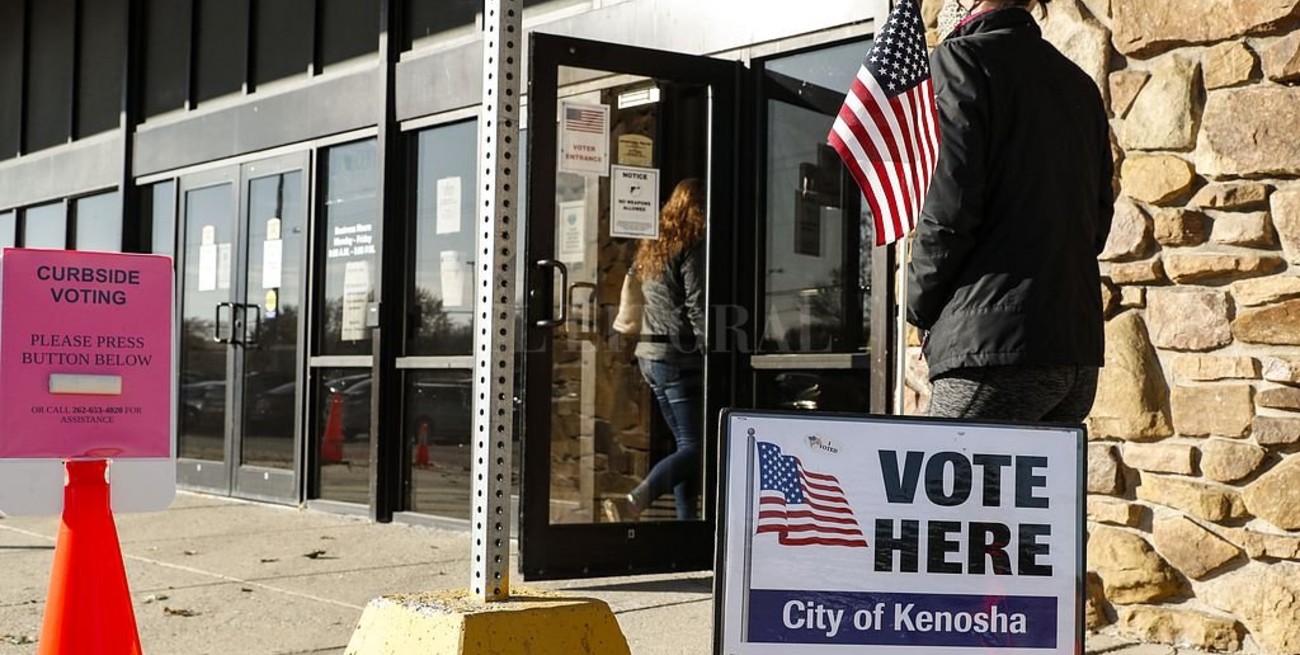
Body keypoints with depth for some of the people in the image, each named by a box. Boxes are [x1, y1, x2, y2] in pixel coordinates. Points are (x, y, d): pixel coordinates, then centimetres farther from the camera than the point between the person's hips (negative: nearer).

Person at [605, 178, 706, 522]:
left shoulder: (651, 247, 16)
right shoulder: (692, 247, -9)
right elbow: (697, 308, -15)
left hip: (649, 354, 9)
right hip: (680, 355, -9)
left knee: (686, 444, 14)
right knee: (694, 447, -10)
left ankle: (686, 520, 11)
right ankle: (634, 501, -28)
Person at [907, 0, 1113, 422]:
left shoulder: (963, 59, -3)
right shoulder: (1079, 83, 20)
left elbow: (949, 214, -11)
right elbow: (1098, 218, 20)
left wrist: (920, 308, 2)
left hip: (996, 343, -8)